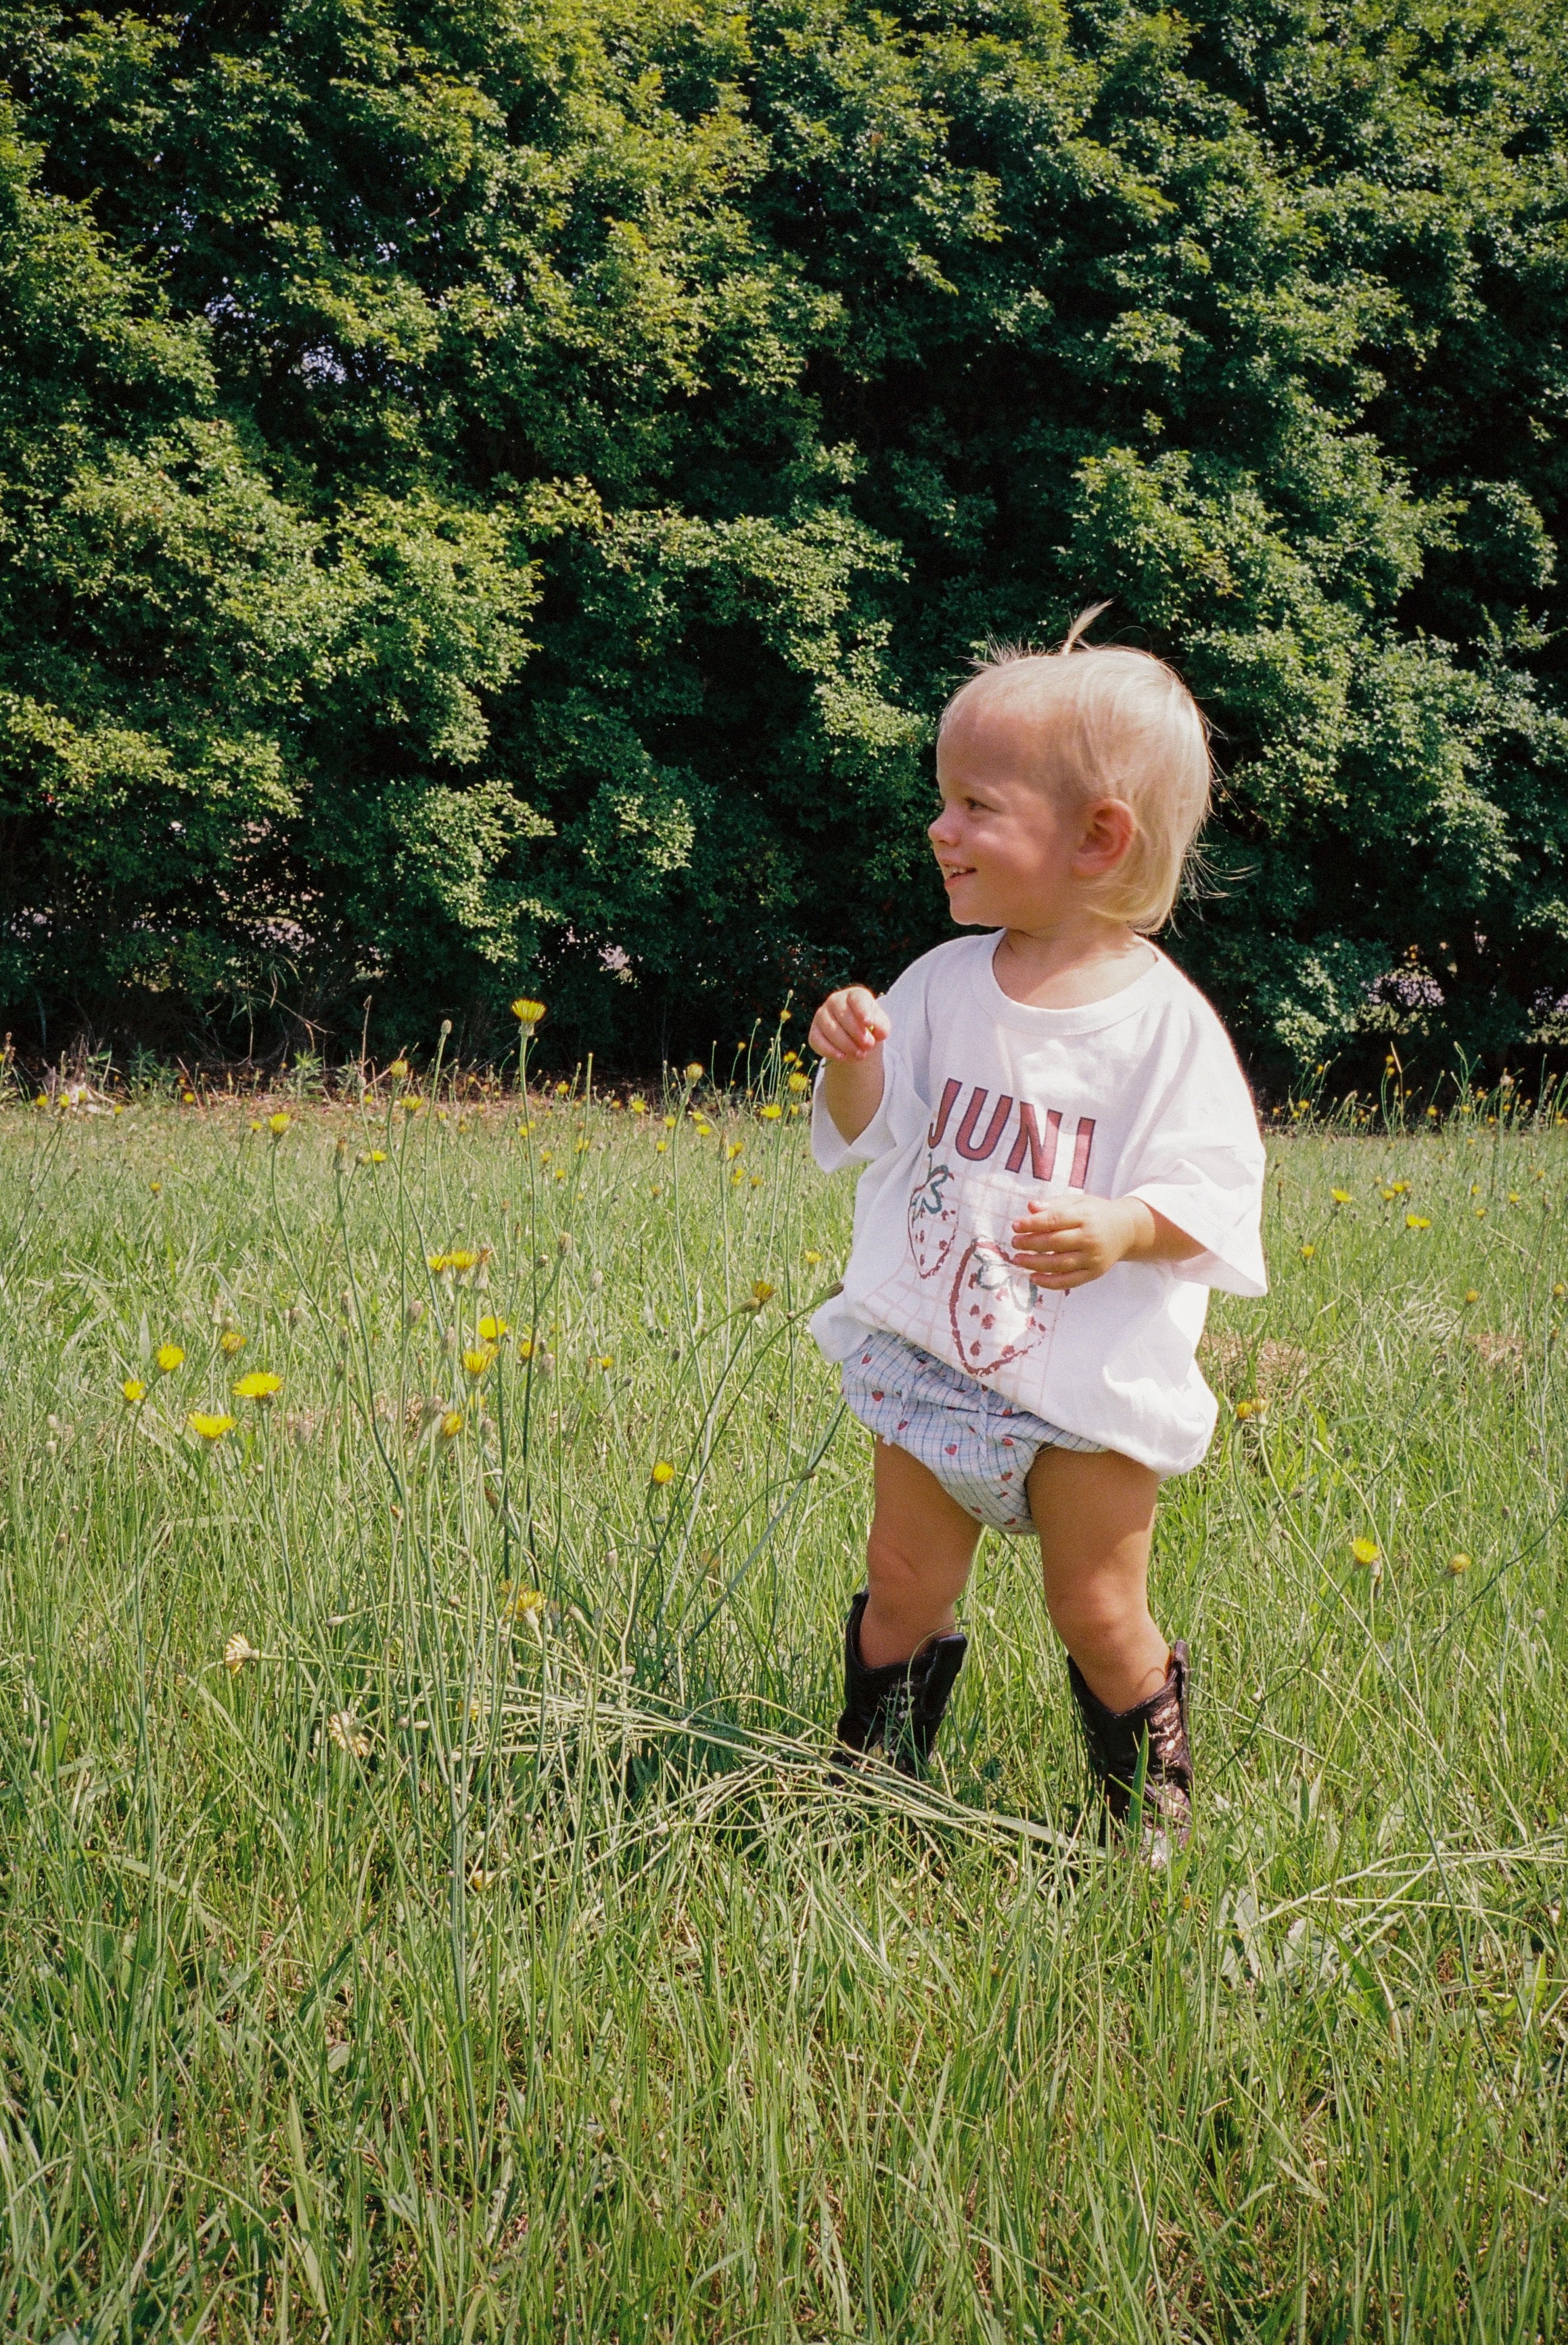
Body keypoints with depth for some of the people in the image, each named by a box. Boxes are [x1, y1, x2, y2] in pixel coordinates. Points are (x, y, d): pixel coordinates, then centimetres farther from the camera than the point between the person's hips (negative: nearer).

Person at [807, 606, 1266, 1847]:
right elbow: (875, 1139, 5)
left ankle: (1150, 1807, 30)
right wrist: (851, 1067, -15)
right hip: (933, 1357, 4)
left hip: (1094, 1377, -4)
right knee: (905, 1588, 12)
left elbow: (1216, 1191, -13)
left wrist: (1124, 1228, -32)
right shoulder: (946, 983, -1)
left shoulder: (1165, 1022, -14)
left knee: (1101, 1614, 8)